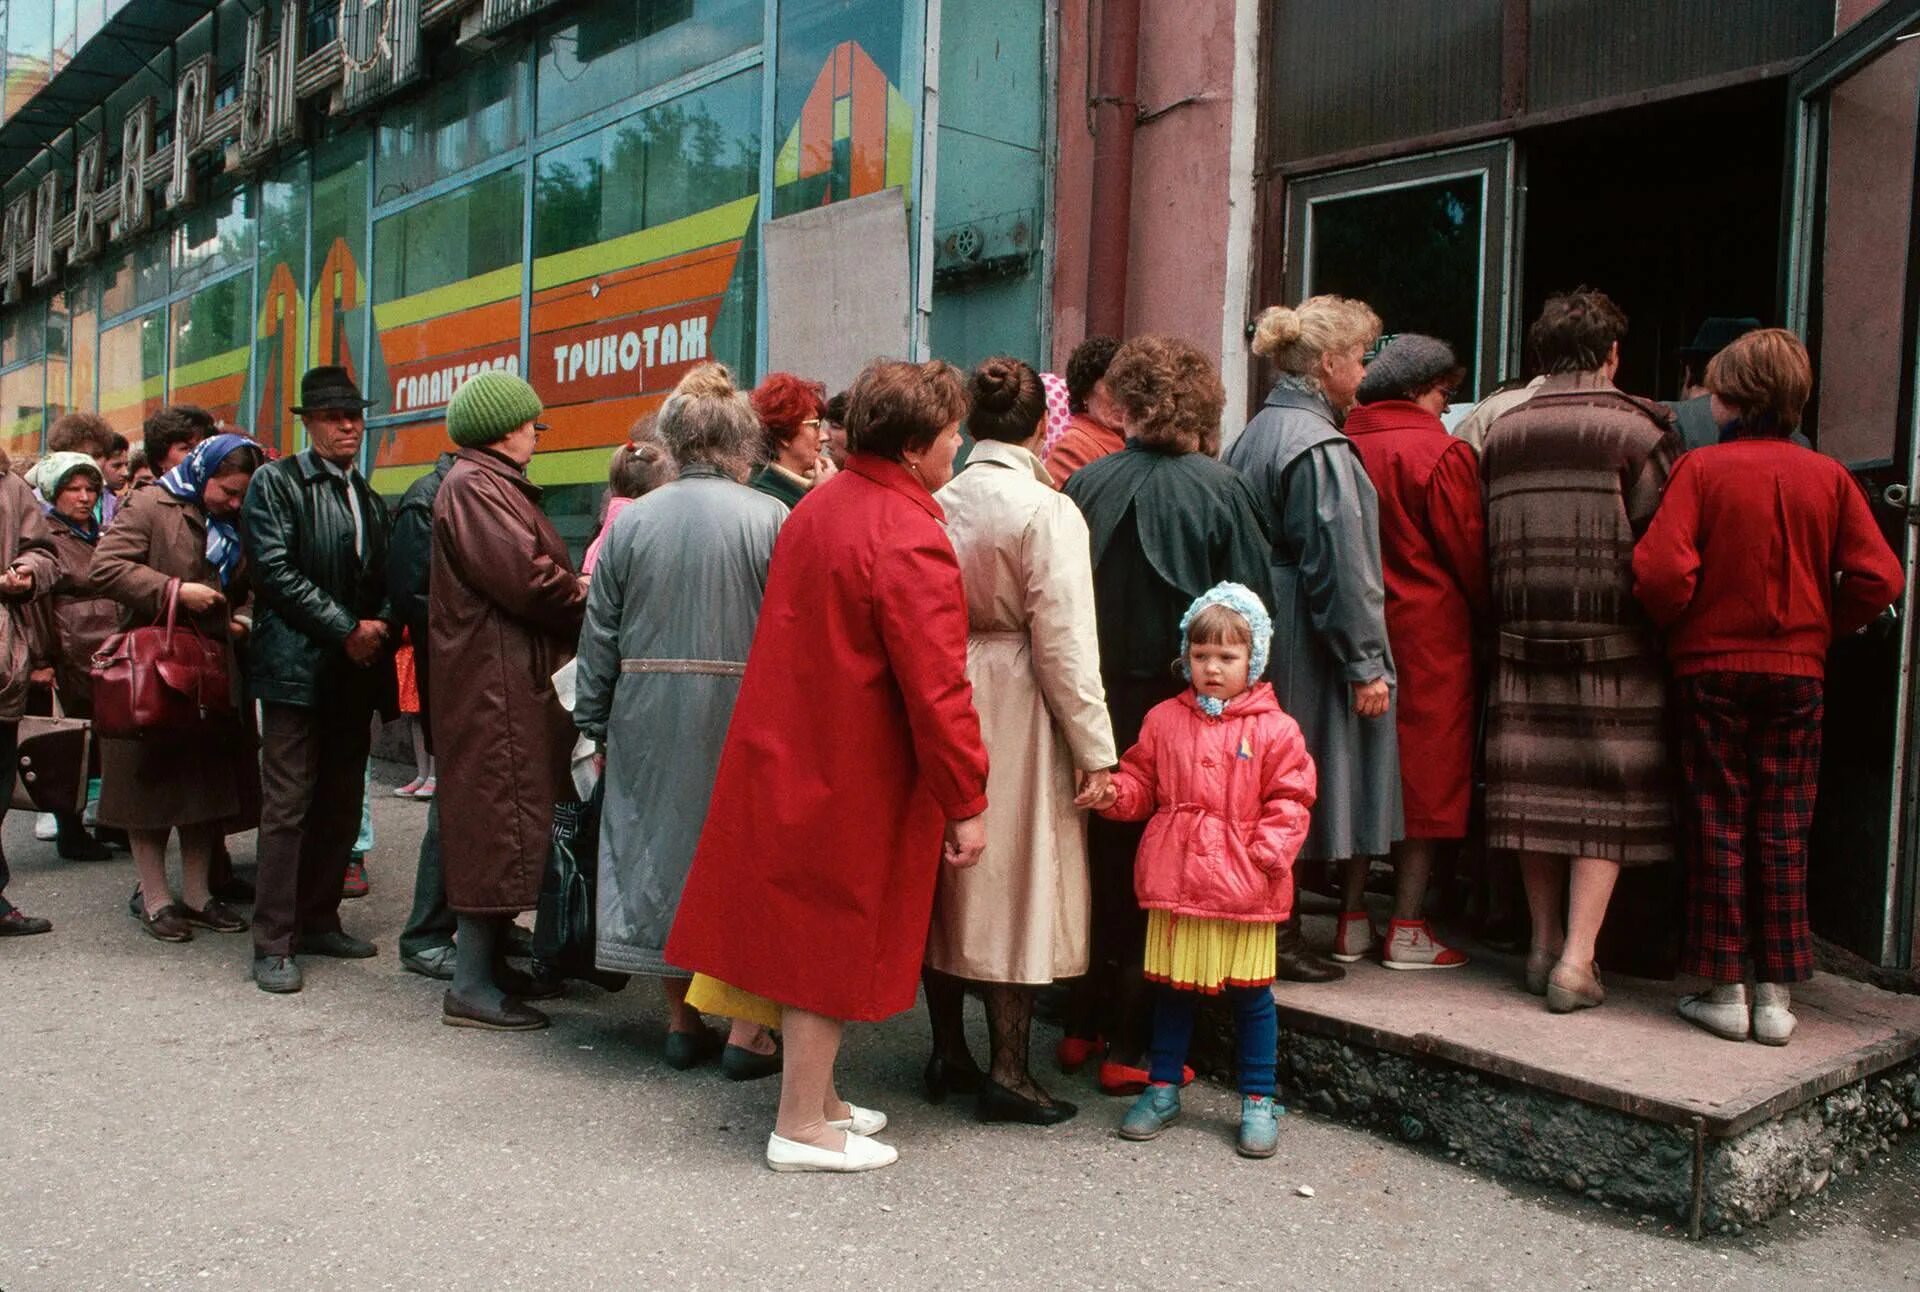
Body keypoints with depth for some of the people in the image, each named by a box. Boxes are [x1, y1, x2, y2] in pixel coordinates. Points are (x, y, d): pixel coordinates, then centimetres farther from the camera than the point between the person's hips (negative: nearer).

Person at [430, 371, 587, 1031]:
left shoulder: (498, 485, 21)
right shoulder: (472, 487, -13)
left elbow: (539, 570, 16)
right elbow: (526, 577, -20)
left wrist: (574, 590, -1)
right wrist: (586, 599, -5)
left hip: (516, 678, 11)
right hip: (494, 684, -11)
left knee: (509, 819, 15)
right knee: (495, 820, -7)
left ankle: (492, 964, 25)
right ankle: (470, 987, 0)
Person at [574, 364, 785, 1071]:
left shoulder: (632, 521, 2)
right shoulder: (770, 518, -7)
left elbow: (599, 634, 5)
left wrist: (595, 721, 13)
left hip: (649, 715, 3)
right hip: (743, 713, -2)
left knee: (659, 848, 13)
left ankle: (682, 1021, 22)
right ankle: (746, 1030, 11)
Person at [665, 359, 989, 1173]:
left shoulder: (816, 510, 8)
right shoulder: (910, 540, -20)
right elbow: (935, 687, -23)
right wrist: (967, 802, -16)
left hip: (785, 754, 9)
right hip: (854, 776, -9)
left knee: (808, 932, 17)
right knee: (835, 944, 3)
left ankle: (818, 1096, 32)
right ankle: (803, 1127, 15)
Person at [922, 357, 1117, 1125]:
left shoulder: (935, 503, 0)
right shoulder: (1046, 510, -13)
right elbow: (1064, 639, -14)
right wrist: (1094, 748, -9)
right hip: (1016, 711, -5)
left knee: (945, 875, 15)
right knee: (1016, 880, 5)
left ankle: (948, 1053, 27)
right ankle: (1007, 1069, 11)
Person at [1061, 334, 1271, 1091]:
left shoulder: (1086, 484, -3)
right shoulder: (1219, 490, -9)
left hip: (1097, 700, 3)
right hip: (1177, 706, -3)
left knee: (1099, 864, 16)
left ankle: (1083, 1029, 27)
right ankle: (1130, 1048, 15)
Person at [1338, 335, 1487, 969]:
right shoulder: (1442, 453, -11)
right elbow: (1468, 557, -7)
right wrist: (1482, 620, 8)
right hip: (1428, 633, -5)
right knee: (1425, 771, 3)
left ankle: (1353, 917, 19)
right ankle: (1407, 929, 8)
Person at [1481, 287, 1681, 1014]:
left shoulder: (1500, 434, 6)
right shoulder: (1637, 430, -7)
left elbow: (1486, 544, 7)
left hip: (1522, 638, 4)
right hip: (1615, 645, -4)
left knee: (1537, 784, 11)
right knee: (1609, 793, 2)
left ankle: (1545, 944, 22)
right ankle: (1576, 961, 1)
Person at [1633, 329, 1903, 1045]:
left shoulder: (1701, 467, -9)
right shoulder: (1828, 477, 0)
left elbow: (1661, 569, -18)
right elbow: (1879, 577, -5)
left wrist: (1677, 626, 1)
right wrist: (1821, 625, 11)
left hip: (1711, 667, -2)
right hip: (1798, 671, 2)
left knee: (1717, 825, 6)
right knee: (1783, 832, 8)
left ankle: (1723, 991, 10)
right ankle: (1775, 997, 13)